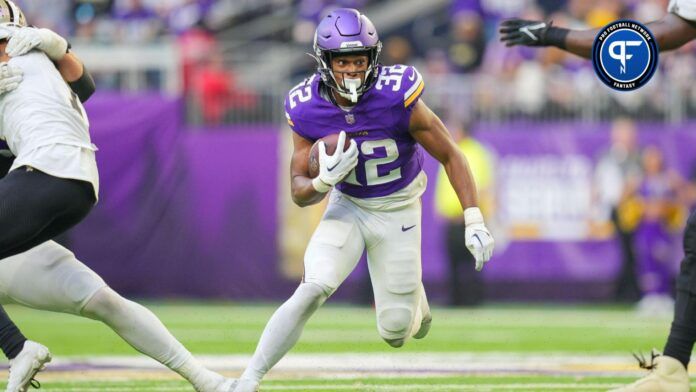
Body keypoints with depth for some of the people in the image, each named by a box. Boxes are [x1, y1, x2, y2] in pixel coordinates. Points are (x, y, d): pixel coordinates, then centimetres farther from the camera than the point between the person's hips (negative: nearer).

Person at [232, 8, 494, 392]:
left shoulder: (397, 98, -26)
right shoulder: (308, 110, -18)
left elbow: (450, 156, -15)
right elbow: (299, 192, -9)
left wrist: (475, 223, -21)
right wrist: (324, 181, -32)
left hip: (399, 212, -1)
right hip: (347, 208, 1)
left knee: (395, 332, 0)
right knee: (314, 288, -25)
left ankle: (414, 300, 38)